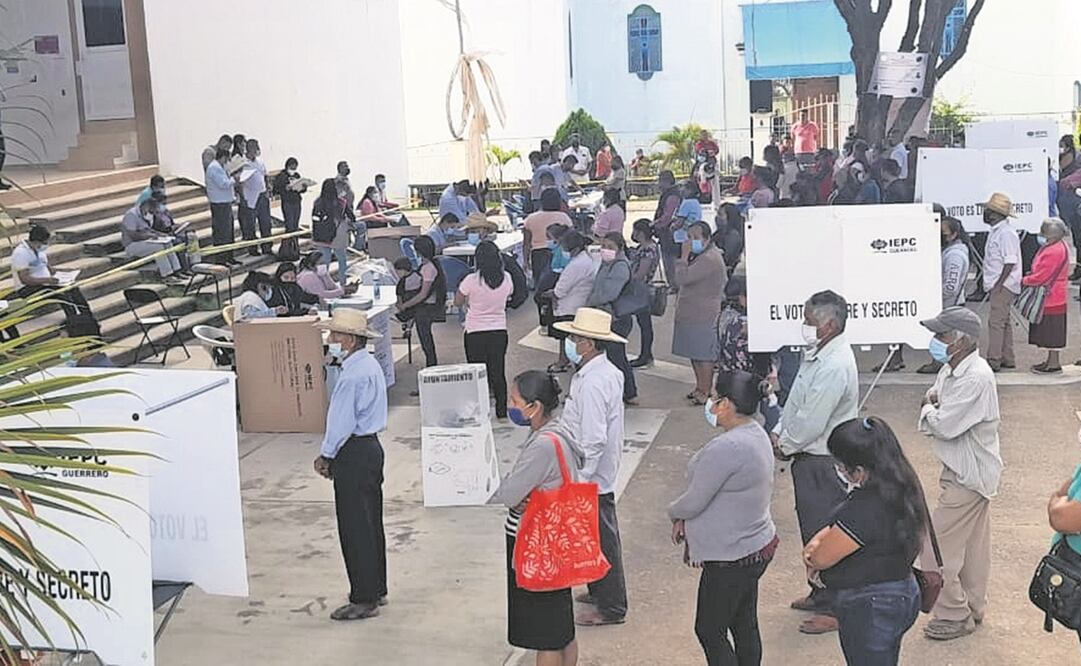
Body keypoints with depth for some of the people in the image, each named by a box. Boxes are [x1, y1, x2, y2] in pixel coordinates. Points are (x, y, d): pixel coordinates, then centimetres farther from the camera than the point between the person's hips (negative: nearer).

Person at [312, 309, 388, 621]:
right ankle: (376, 590, 28)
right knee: (371, 523, 17)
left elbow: (341, 423, -20)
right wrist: (331, 456, 15)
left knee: (355, 528, -1)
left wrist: (326, 456, -4)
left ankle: (364, 600, 7)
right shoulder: (370, 365, 10)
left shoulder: (352, 376, -22)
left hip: (354, 455, -10)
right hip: (371, 446, 10)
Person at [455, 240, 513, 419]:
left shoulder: (471, 280, -19)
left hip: (475, 333, -3)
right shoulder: (506, 278, -7)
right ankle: (502, 411, 21)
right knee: (498, 372, 14)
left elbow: (458, 302, -6)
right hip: (500, 331, 3)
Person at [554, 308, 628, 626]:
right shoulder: (608, 371, 5)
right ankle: (600, 591, 39)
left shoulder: (592, 383, -26)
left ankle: (610, 608, 17)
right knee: (599, 536, 22)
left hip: (591, 479, -10)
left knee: (601, 538, 4)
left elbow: (594, 440, -28)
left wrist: (580, 478, -23)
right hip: (598, 474, 10)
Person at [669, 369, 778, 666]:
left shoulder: (727, 448, -29)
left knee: (709, 631, 4)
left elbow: (694, 501, -21)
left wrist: (674, 512, 1)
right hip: (755, 546, 10)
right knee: (744, 625, 20)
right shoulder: (756, 434, 4)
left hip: (731, 558, -10)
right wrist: (685, 519, 6)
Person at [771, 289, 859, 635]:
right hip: (809, 456, 10)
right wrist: (779, 433, 5)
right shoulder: (817, 353, 7)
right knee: (812, 528, 20)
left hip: (822, 461, -10)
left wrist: (785, 445, -11)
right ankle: (821, 593, 36)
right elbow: (795, 401, 15)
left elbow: (812, 422, -25)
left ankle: (834, 609, 12)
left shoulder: (835, 366, -25)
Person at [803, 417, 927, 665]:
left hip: (870, 610, -9)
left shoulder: (866, 509, -32)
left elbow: (822, 559, -21)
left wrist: (812, 560, 1)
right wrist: (820, 537, -2)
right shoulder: (898, 486, -2)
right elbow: (847, 523, 14)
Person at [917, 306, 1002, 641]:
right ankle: (973, 606, 33)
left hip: (968, 475, -10)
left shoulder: (976, 378, -27)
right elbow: (933, 397, 14)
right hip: (967, 471, 10)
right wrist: (933, 402, -10)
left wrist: (929, 410, -7)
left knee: (939, 543, -3)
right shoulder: (951, 369, 4)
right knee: (973, 543, 20)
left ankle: (953, 615, 9)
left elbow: (944, 425, -28)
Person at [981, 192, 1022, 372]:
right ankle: (1007, 359, 22)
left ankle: (993, 360, -9)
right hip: (998, 285, 10)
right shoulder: (996, 231, 14)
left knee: (996, 321, -10)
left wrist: (998, 285, -21)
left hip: (1004, 285, -10)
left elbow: (1010, 263, -21)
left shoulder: (1006, 233, -17)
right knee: (1003, 321, 14)